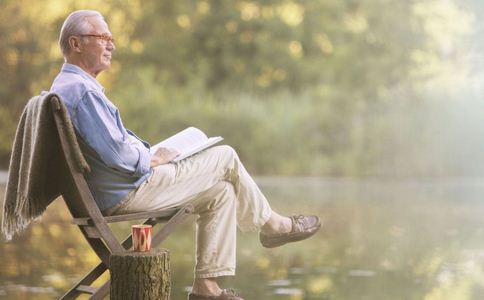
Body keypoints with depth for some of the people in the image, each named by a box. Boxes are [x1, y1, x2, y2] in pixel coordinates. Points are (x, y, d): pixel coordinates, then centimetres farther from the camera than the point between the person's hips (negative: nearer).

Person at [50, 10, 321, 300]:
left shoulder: (65, 86, 14)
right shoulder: (82, 89, -21)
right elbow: (117, 154, -27)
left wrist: (149, 152, 10)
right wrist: (154, 159, -9)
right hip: (128, 192, -11)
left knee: (221, 191, 14)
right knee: (225, 158, 0)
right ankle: (270, 224, 23)